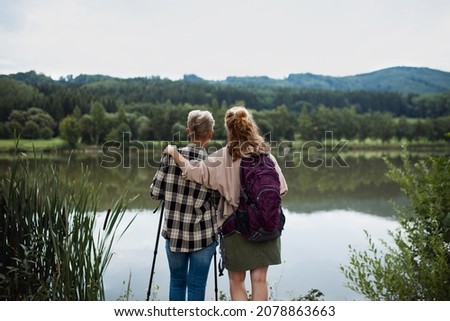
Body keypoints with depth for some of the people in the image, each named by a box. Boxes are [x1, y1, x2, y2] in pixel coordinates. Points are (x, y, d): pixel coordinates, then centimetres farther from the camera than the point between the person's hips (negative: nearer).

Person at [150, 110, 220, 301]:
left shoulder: (170, 156, -7)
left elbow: (155, 192, -3)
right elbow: (217, 201, -5)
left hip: (174, 232, 2)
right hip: (203, 234, -2)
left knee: (177, 281, 19)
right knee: (197, 285, 9)